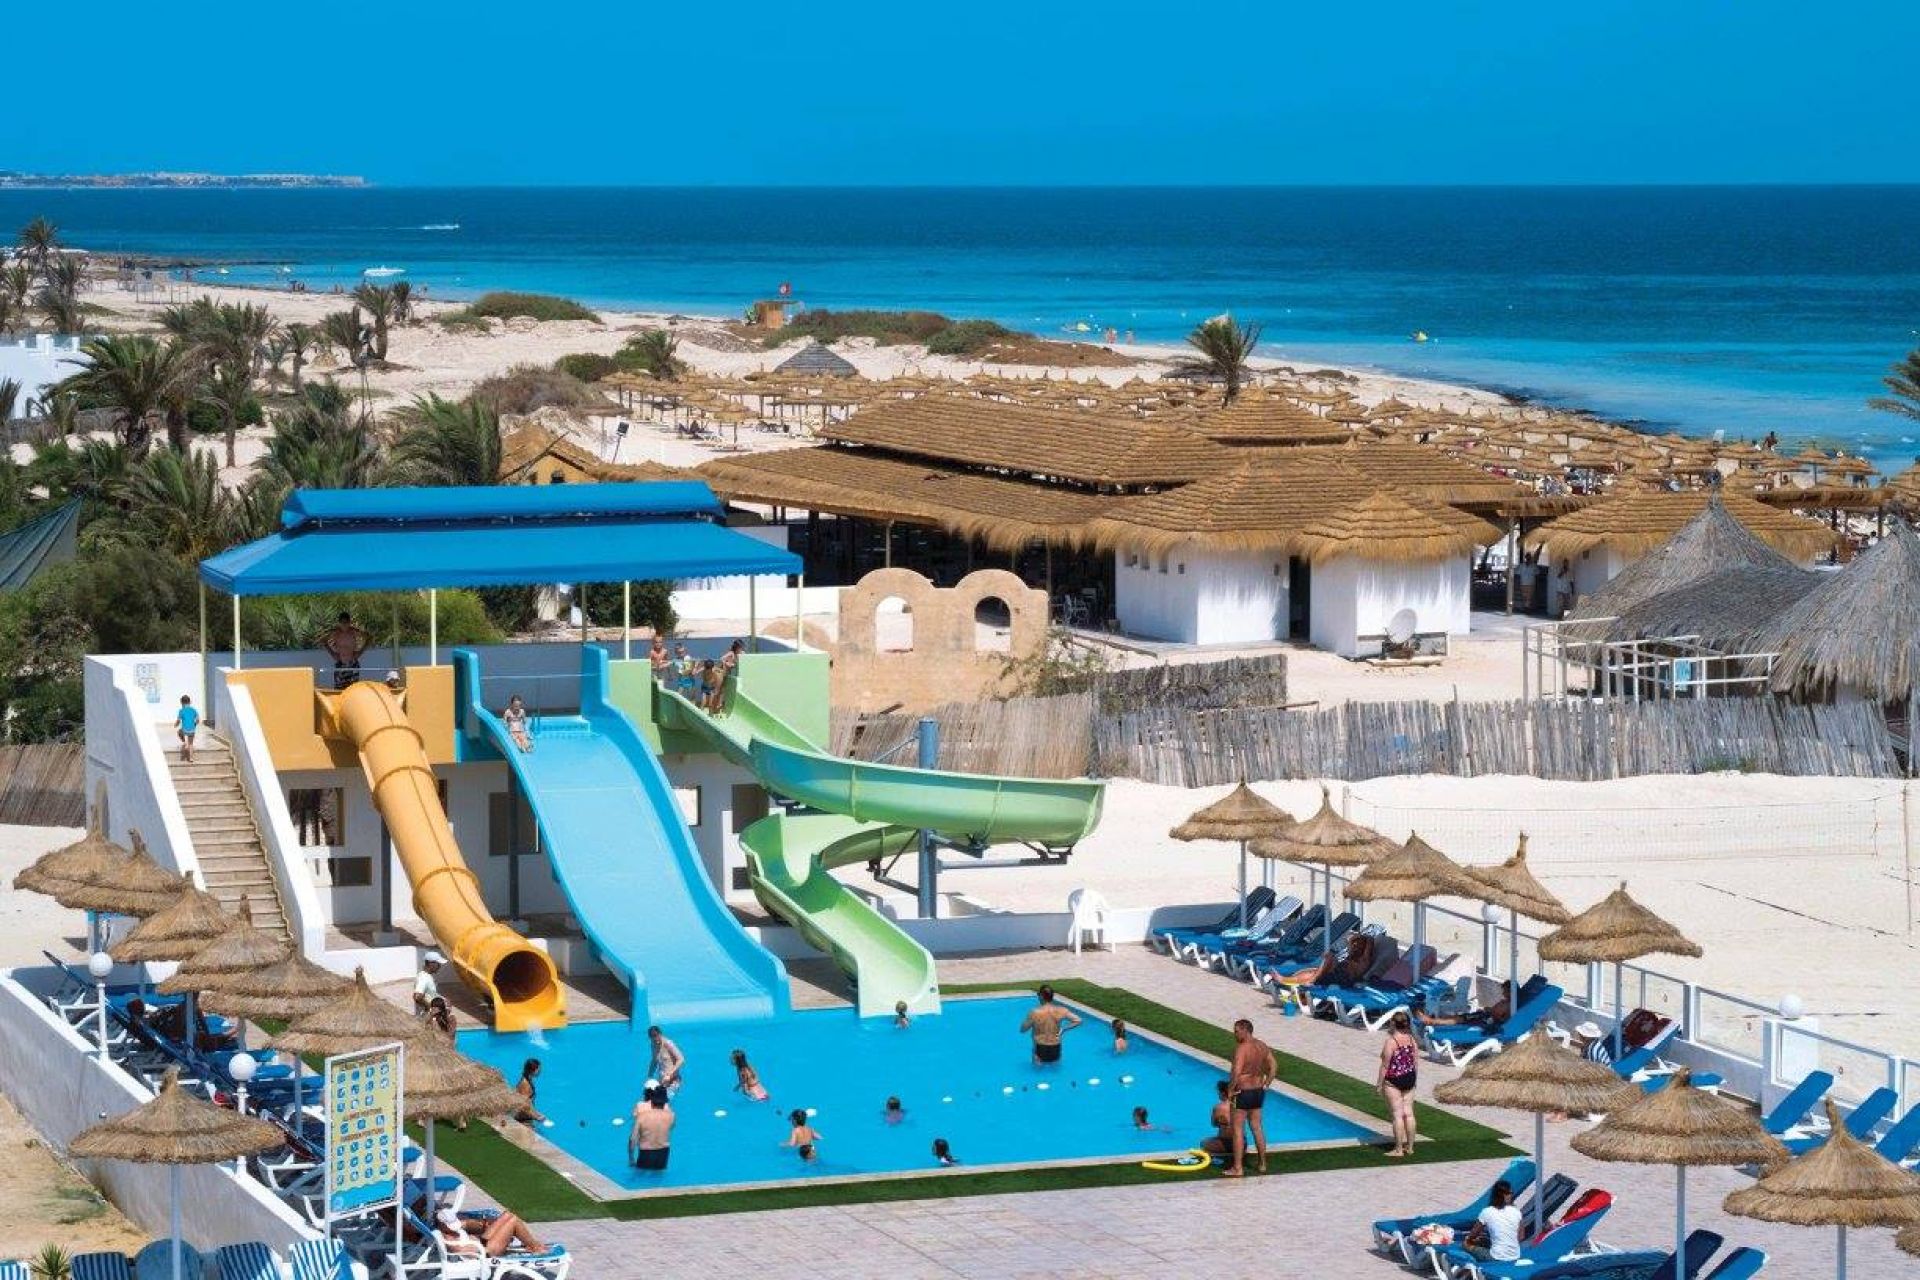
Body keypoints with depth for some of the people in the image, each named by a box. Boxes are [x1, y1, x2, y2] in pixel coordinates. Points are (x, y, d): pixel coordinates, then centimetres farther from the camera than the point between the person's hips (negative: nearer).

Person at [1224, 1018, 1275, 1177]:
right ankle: (1263, 1164, 27)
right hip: (1258, 1091, 8)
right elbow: (1272, 1067, 10)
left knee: (1238, 1130, 1)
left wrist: (1232, 1089, -15)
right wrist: (1265, 1085, 12)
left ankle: (1237, 1168, 3)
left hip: (1243, 1092, -8)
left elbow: (1236, 1072, -29)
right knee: (1257, 1128, 19)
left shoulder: (1241, 1048, -21)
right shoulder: (1262, 1046, 4)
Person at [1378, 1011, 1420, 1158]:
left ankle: (1398, 1149, 4)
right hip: (1409, 1079, 6)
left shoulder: (1391, 1041, -17)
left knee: (1398, 1114, -1)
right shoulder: (1411, 1039, 2)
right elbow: (1416, 1062, 8)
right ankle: (1410, 1147, 17)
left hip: (1394, 1080, -6)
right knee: (1408, 1113, 11)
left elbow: (1385, 1065, -15)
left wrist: (1379, 1083, -7)